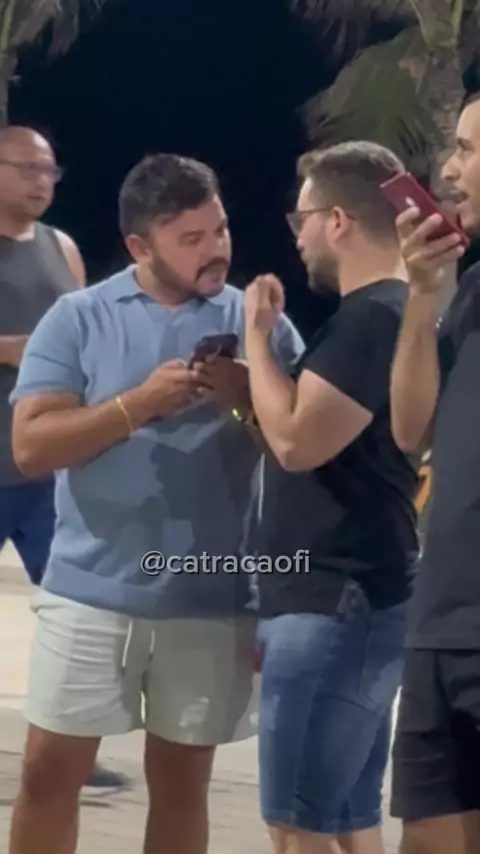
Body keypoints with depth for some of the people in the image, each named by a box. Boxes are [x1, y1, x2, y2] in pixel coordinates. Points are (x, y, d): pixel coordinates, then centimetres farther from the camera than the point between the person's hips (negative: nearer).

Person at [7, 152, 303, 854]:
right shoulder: (78, 318, -1)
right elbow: (32, 445, -9)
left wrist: (248, 399, -17)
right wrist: (140, 403, -19)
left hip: (213, 600, 1)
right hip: (91, 591, -1)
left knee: (181, 782, 10)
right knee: (48, 772, 5)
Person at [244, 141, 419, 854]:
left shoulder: (373, 317, -17)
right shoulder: (385, 313, 17)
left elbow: (297, 440, -22)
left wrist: (257, 334, -11)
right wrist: (242, 396, 17)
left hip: (333, 606, -11)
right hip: (351, 601, 11)